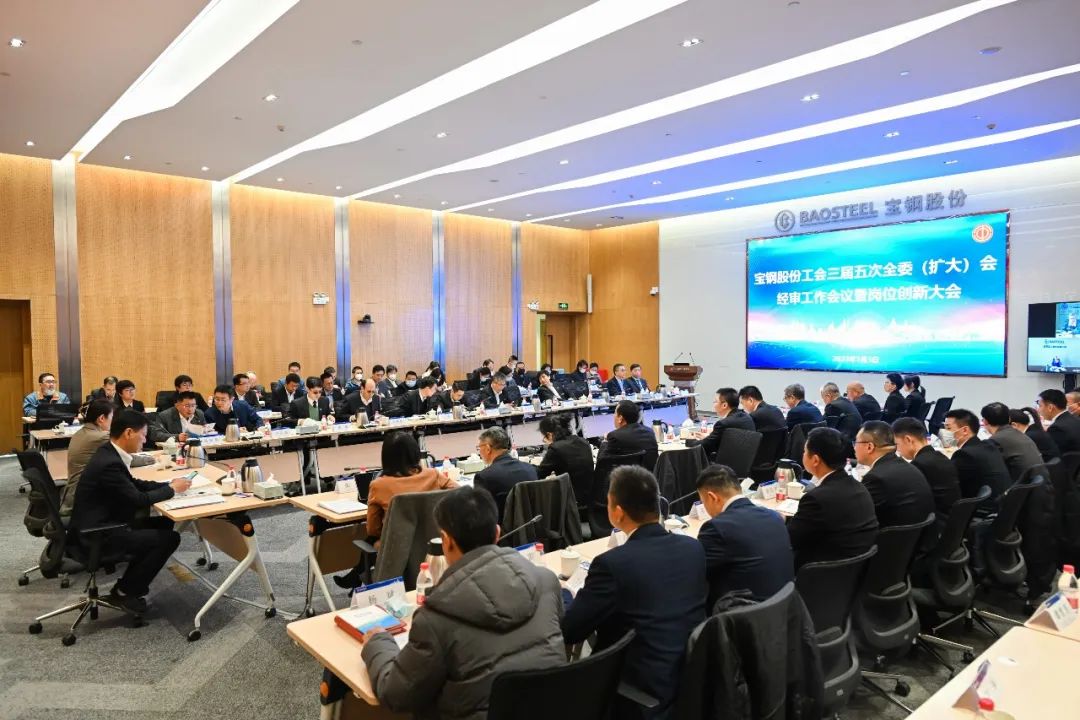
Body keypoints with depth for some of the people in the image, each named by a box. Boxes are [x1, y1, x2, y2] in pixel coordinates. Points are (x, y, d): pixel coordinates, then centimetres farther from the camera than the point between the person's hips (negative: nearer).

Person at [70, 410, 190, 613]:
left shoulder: (109, 452, 5)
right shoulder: (109, 463, -26)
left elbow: (133, 484, 16)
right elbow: (139, 500, -21)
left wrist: (168, 485, 4)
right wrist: (172, 489, -7)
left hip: (103, 522, 10)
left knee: (165, 524, 12)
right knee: (169, 538, -12)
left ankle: (128, 584, 18)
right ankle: (124, 592, 4)